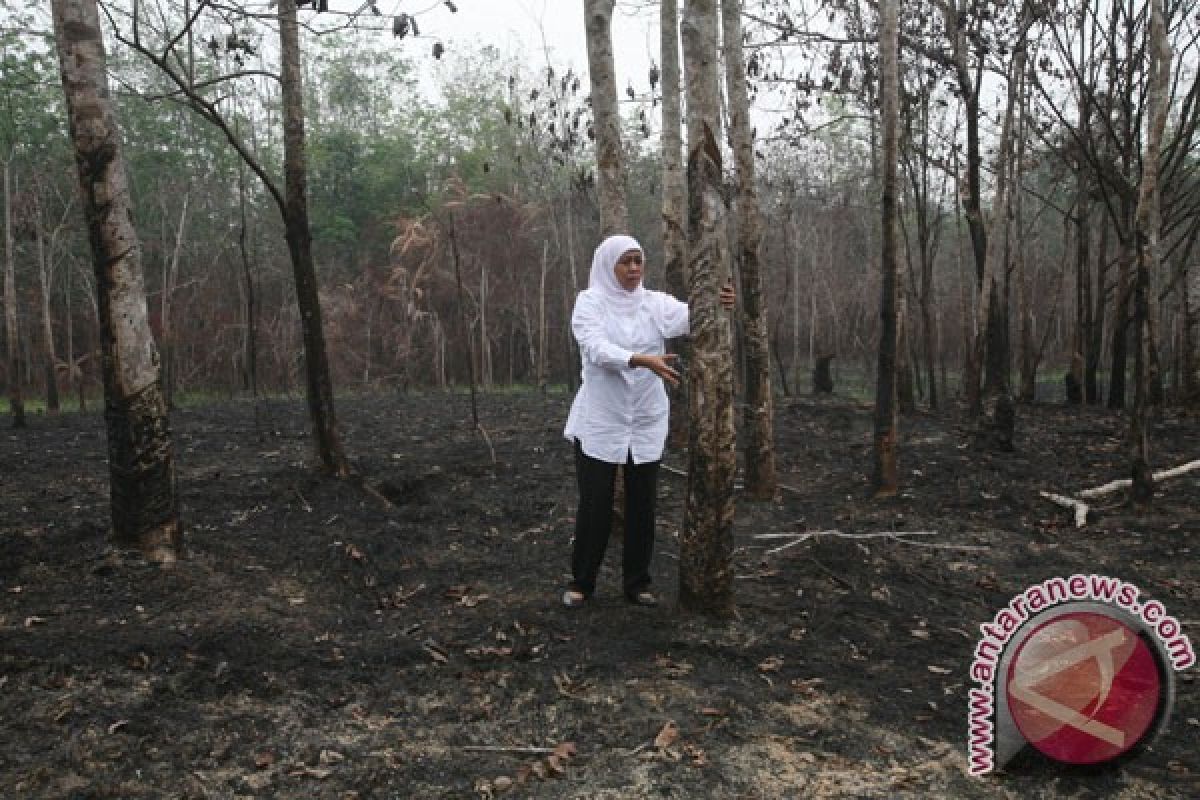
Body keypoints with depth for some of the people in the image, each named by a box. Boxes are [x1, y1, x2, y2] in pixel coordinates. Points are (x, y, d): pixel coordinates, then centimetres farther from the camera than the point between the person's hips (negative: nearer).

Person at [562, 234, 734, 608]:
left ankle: (636, 582, 22)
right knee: (595, 504, 3)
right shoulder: (590, 302, -6)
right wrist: (644, 360, -39)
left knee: (642, 505, 8)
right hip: (600, 421, -3)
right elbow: (597, 349, -23)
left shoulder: (655, 302, 2)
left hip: (646, 421, 3)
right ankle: (581, 581, 19)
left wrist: (718, 305, -38)